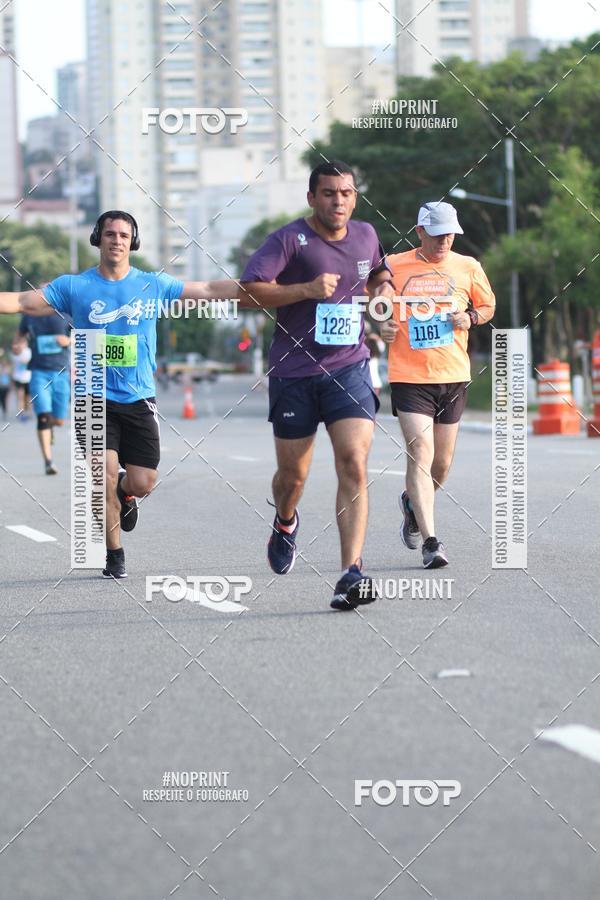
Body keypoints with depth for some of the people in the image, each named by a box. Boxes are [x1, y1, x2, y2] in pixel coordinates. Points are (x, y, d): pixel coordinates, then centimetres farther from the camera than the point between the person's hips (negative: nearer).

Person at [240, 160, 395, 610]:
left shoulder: (365, 234, 8)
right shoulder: (290, 239, -8)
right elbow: (249, 287, -17)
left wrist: (383, 287, 8)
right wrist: (306, 290, -25)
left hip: (349, 367, 2)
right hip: (294, 372, -2)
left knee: (354, 467, -16)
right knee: (292, 476, 10)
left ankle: (352, 573, -21)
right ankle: (286, 522, 47)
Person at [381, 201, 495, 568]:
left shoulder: (467, 267, 5)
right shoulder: (393, 266, 0)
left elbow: (488, 306, 18)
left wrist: (470, 317, -4)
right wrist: (380, 326, -7)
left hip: (454, 376, 3)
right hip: (409, 376, -3)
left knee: (442, 462, 12)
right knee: (420, 453, -15)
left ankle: (413, 504, 44)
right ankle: (430, 542, -16)